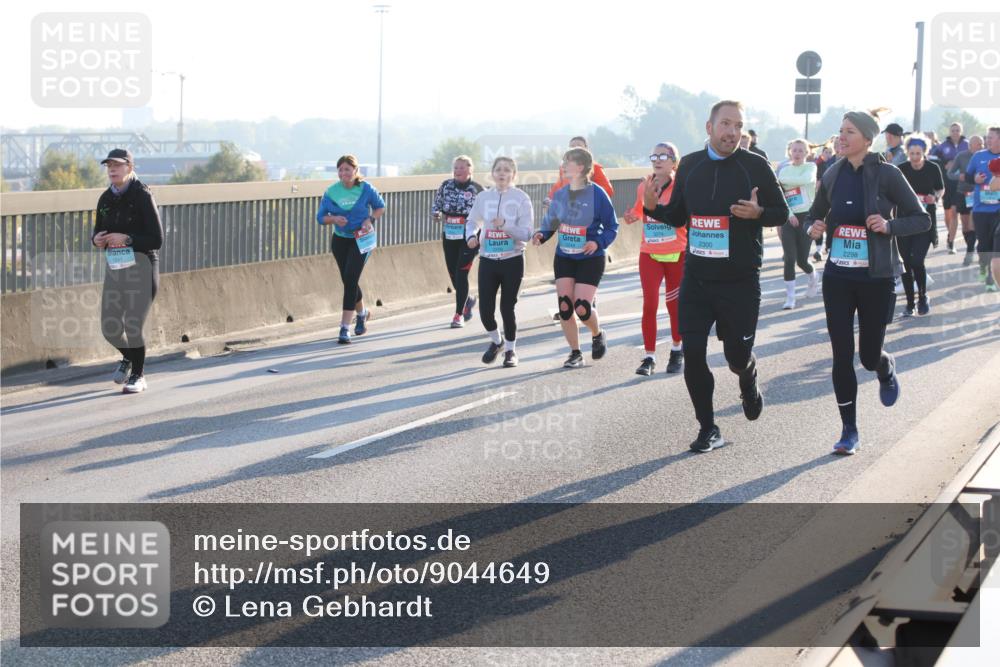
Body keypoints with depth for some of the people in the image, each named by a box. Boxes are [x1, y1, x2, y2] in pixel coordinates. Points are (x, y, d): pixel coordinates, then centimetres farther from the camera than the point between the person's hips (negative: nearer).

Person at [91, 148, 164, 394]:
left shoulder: (142, 196, -11)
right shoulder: (106, 199, 6)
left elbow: (157, 240, -13)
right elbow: (98, 233, 15)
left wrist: (126, 238, -24)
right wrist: (97, 239, -8)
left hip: (141, 265, -5)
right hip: (115, 266, 5)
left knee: (133, 325, -7)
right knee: (109, 328, 2)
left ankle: (138, 376, 16)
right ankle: (128, 357, 35)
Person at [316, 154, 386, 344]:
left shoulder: (365, 188, -9)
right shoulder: (331, 192, -4)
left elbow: (381, 207, 5)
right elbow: (320, 217, 0)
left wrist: (370, 219, -14)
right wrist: (334, 218, -21)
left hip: (361, 239, -4)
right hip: (340, 240, 4)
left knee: (351, 280, -15)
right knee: (348, 281, 13)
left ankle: (345, 328, -16)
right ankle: (362, 313, 44)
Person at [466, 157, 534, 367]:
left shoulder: (521, 199, -6)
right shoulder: (484, 197, 2)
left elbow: (527, 233, -11)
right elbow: (472, 221, 16)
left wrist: (505, 225, -25)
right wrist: (471, 236, -5)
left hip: (512, 261, -2)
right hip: (487, 260, 2)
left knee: (507, 308, 2)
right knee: (485, 308, -2)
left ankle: (510, 349, 23)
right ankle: (495, 341, 27)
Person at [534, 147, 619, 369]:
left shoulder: (597, 194, -12)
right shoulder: (560, 194, 3)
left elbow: (612, 226, -6)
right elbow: (551, 222, 13)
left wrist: (598, 242, -22)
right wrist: (542, 235, -7)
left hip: (590, 259, -5)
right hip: (564, 257, 5)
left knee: (582, 308, -10)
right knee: (565, 306, -4)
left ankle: (597, 335, 24)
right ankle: (575, 353, 11)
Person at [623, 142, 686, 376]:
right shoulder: (643, 187, 3)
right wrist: (633, 217, -2)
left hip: (677, 254, -2)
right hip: (649, 254, 2)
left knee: (674, 304, 10)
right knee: (649, 304, -7)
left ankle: (677, 351, 31)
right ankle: (649, 357, -1)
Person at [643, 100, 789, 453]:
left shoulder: (756, 166, -6)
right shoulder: (689, 165, 4)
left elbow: (781, 212, -2)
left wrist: (757, 213, -23)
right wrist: (653, 207, -7)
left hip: (741, 281, -3)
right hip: (695, 278, 3)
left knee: (737, 354, 5)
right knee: (692, 354, -3)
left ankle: (748, 385, 43)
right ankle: (708, 428, 12)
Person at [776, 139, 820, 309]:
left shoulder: (810, 167, 2)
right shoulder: (784, 170, 10)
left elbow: (805, 179, -23)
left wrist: (782, 180, -16)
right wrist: (789, 213, -16)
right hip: (788, 218, 2)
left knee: (801, 260, -1)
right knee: (789, 259, -10)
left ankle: (813, 277, 34)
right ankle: (790, 297, -4)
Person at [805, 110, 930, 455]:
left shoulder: (887, 174, -9)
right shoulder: (833, 176, 3)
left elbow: (921, 219, -4)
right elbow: (814, 216, 17)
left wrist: (890, 225, -22)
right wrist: (813, 228, -6)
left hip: (876, 278, -3)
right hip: (838, 277, 3)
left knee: (869, 355, 4)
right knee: (842, 356, 0)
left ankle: (887, 371, 43)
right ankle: (849, 431, 11)